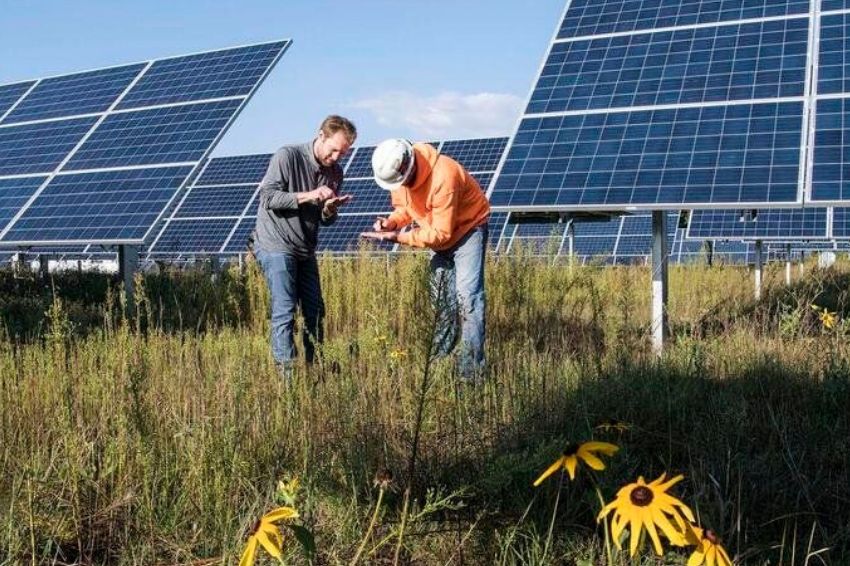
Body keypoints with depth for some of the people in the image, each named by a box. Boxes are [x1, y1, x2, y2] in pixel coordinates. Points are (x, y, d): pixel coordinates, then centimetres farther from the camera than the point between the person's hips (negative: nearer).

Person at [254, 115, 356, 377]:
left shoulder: (335, 172, 7)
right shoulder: (287, 156, -12)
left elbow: (325, 221, 11)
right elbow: (267, 196, -16)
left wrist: (330, 210, -13)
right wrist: (307, 196, -24)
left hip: (305, 250, 7)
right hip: (276, 246, -7)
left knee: (315, 311, 9)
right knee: (285, 311, -11)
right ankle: (286, 372, -7)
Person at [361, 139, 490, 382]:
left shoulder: (443, 177, -37)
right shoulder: (398, 172, -14)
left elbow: (441, 233, -32)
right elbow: (405, 206, 1)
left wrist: (400, 237, -33)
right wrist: (392, 221, -20)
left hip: (468, 227, -8)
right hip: (438, 232, 8)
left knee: (467, 294, -16)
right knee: (440, 296, 12)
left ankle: (471, 366, -14)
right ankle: (440, 357, 23)